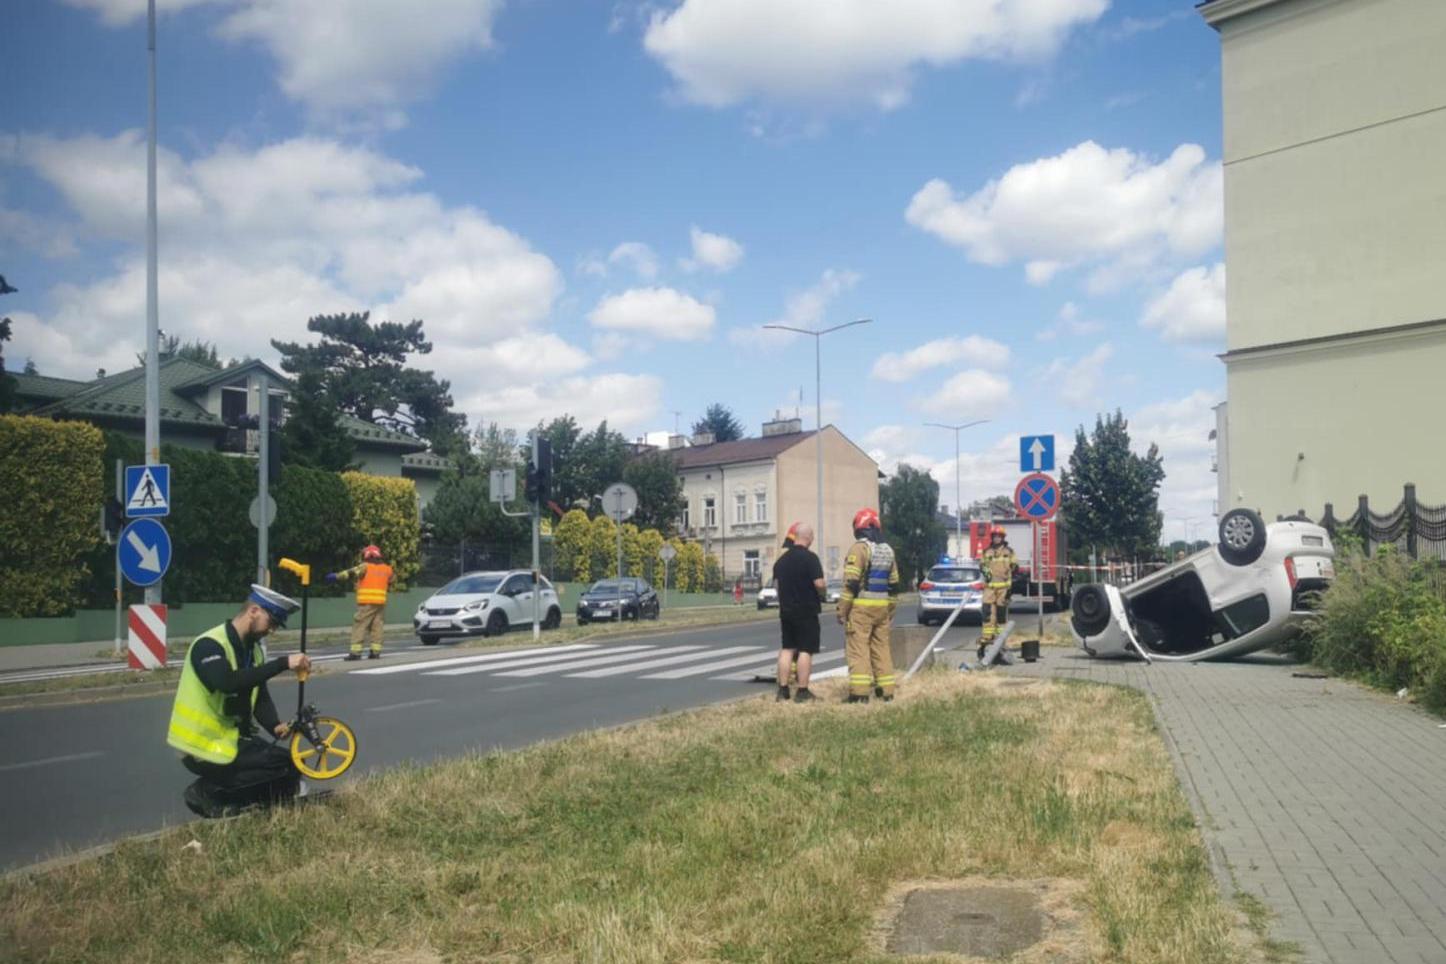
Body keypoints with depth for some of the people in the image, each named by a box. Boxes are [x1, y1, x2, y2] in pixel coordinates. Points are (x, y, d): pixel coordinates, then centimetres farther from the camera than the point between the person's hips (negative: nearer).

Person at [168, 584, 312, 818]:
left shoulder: (254, 648, 9)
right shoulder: (209, 645, -18)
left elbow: (260, 696, 5)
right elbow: (228, 683, -37)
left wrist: (275, 726, -15)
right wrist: (283, 663, -39)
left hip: (235, 737, 9)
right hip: (204, 746, -9)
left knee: (291, 766, -5)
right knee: (285, 765, -19)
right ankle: (207, 792, -6)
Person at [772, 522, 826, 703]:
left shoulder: (782, 559, 9)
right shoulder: (810, 558, -13)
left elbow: (776, 583, 14)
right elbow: (819, 584, -19)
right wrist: (821, 595, 1)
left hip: (786, 610, 7)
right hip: (807, 611, -6)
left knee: (786, 649, 11)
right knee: (805, 650, -1)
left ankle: (783, 690, 11)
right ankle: (802, 692, -1)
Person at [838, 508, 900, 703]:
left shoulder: (859, 548, -10)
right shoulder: (888, 550, 14)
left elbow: (851, 583, -15)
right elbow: (894, 584, 17)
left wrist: (842, 611, -11)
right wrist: (891, 611, 24)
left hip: (861, 607, -7)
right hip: (882, 607, 7)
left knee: (858, 648, -6)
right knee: (881, 647, 12)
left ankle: (859, 693, -10)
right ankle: (886, 691, 13)